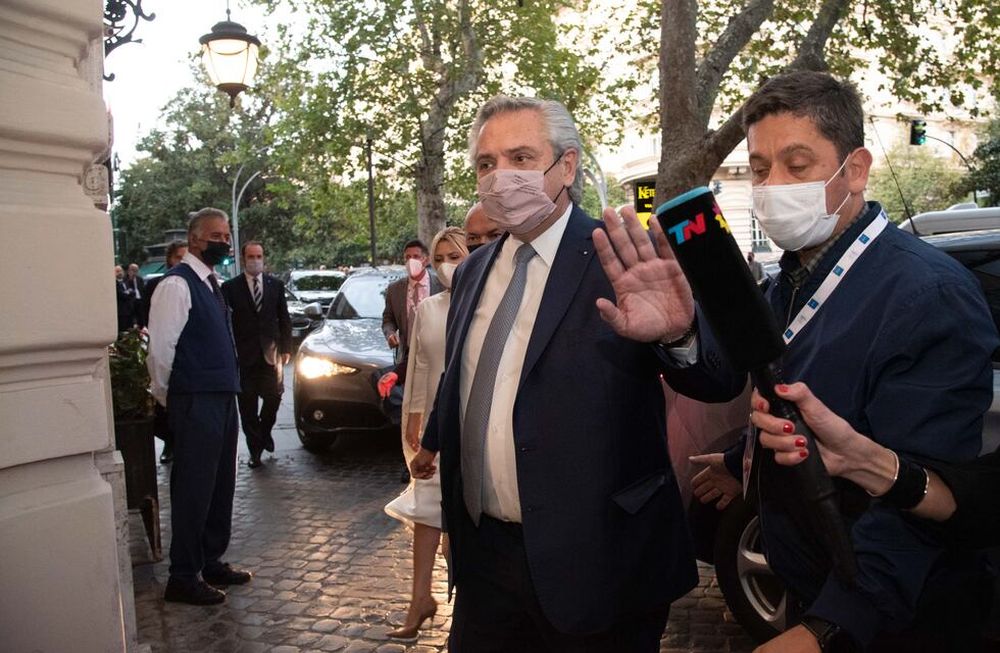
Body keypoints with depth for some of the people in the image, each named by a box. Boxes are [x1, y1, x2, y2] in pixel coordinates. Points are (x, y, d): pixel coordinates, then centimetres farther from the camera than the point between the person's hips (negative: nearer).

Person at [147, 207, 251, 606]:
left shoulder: (211, 283, 15)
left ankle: (211, 563, 30)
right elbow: (160, 348, -14)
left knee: (221, 487, 16)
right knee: (193, 490, -1)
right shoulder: (178, 284, -12)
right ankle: (183, 578, 11)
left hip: (222, 399, 9)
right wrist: (169, 398, -6)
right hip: (196, 404, -9)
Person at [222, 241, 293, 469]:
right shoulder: (230, 287, 0)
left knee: (273, 397, 1)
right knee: (248, 404, 3)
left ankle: (265, 432, 30)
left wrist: (286, 348, 4)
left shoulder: (276, 285, 8)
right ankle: (255, 448, 14)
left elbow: (284, 319, 10)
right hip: (244, 355, -2)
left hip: (271, 352, 2)